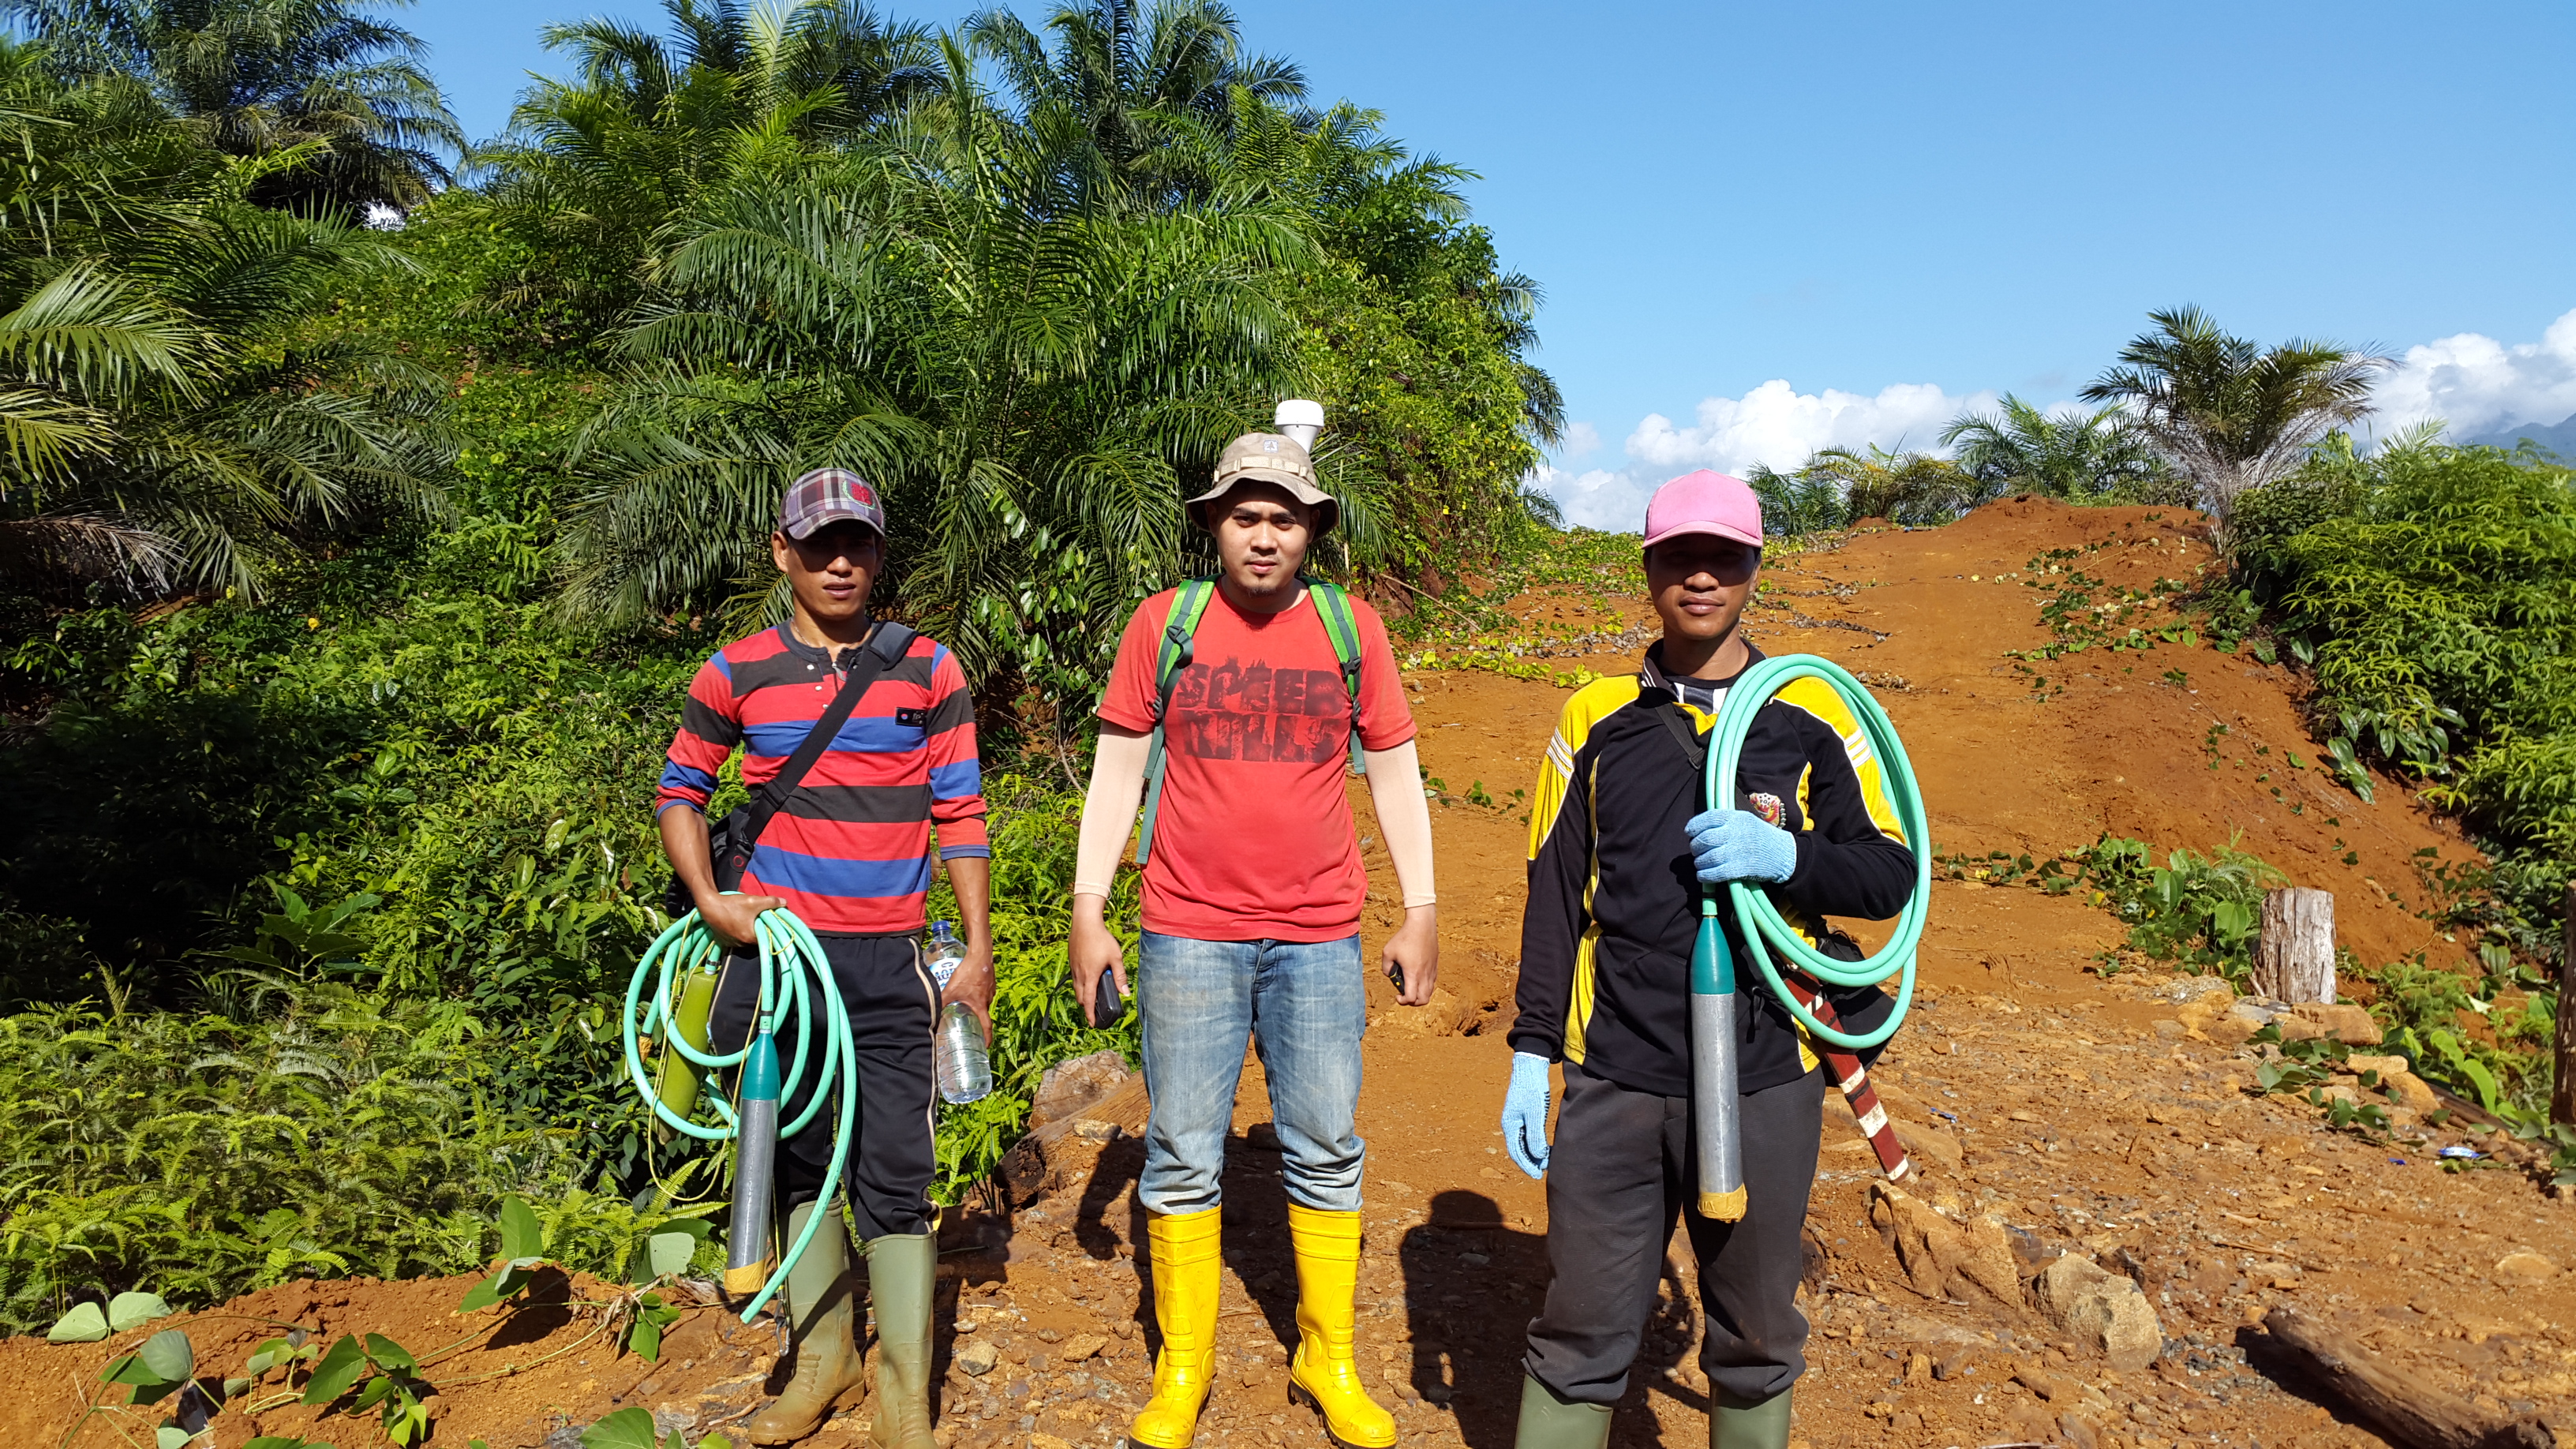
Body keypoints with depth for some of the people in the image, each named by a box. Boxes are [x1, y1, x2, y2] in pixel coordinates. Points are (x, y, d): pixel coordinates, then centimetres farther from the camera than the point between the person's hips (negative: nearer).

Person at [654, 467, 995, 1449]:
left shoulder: (929, 670, 1)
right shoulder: (736, 673, 2)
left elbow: (960, 814, 3)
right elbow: (679, 791, 12)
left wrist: (978, 950, 0)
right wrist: (708, 899, -3)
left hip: (888, 962, -1)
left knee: (895, 1176, -3)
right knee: (797, 1160, 14)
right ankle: (821, 1357, 32)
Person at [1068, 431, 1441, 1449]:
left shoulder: (1352, 628, 4)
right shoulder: (1164, 622, 1)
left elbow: (1395, 775, 8)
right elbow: (1117, 770, 4)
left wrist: (1421, 913, 5)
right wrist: (1087, 909, 0)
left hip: (1318, 941, 1)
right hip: (1188, 935, -1)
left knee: (1326, 1153, 9)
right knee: (1183, 1157, 6)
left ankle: (1330, 1362, 25)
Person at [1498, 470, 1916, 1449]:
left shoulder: (1813, 715, 5)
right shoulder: (1595, 717, 6)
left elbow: (1890, 874, 5)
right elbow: (1555, 894, 7)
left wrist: (1785, 856, -15)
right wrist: (1531, 1053, 3)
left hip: (1765, 1081, 0)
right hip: (1613, 1080, 0)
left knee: (1756, 1338, 13)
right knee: (1581, 1336, 6)